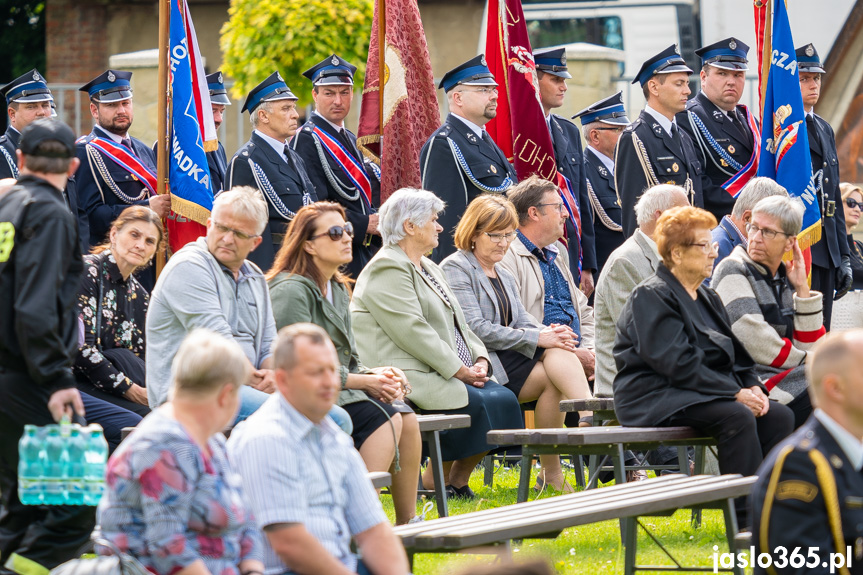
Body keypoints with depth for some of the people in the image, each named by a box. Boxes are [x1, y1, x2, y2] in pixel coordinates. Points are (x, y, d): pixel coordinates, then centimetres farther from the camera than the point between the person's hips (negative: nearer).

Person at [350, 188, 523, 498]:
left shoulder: (428, 269, 23)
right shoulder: (387, 270, -10)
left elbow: (457, 323, 21)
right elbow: (412, 331, -19)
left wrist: (479, 359, 2)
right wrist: (458, 369, -18)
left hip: (449, 372, 10)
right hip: (413, 377, -10)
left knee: (504, 398, -10)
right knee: (477, 403, -25)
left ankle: (458, 482, -1)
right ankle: (433, 482, -10)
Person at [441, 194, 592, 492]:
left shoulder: (504, 277, 26)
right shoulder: (456, 269, -1)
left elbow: (522, 322, 15)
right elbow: (476, 329, -13)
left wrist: (551, 333, -10)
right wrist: (537, 338, -15)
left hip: (509, 356, 7)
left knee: (558, 352, -23)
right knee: (553, 377, -26)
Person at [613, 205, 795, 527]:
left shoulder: (707, 298, 20)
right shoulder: (651, 296, -9)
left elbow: (733, 353, 19)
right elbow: (678, 363, -19)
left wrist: (752, 385, -3)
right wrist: (735, 393, -22)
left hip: (706, 391, 9)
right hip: (654, 398, -9)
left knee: (779, 416, -12)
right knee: (736, 416, -33)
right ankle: (747, 521, -30)